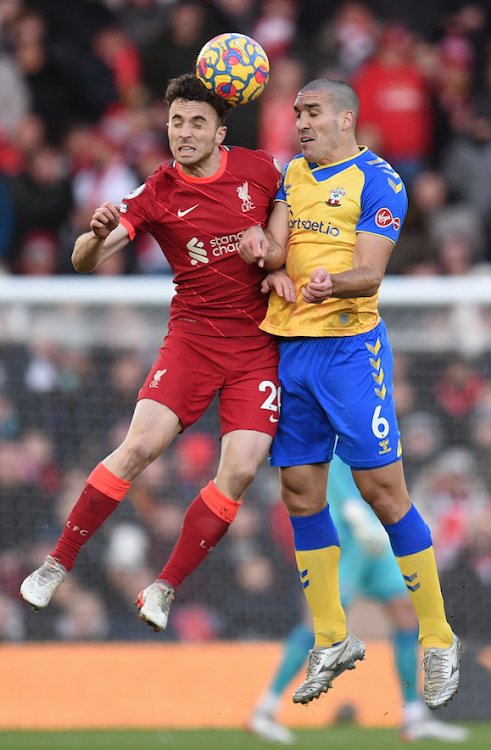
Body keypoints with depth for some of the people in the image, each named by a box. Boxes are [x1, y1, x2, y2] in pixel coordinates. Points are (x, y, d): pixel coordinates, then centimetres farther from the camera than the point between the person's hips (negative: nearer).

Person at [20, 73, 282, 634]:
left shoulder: (259, 169, 0)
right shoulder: (158, 193, -5)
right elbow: (84, 260, -11)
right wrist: (97, 234, -34)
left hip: (260, 344, 1)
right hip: (193, 333, -1)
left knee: (240, 469, -13)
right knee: (140, 445, -18)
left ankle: (164, 589, -2)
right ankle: (58, 564, -5)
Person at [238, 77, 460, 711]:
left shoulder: (376, 181, -7)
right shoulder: (293, 174, 14)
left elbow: (369, 273, -15)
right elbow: (276, 248, 6)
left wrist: (332, 283, -36)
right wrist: (261, 249, -17)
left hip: (349, 345, -7)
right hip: (288, 346, 7)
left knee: (383, 491, -8)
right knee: (300, 492, 8)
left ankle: (438, 641, 1)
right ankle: (332, 641, 20)